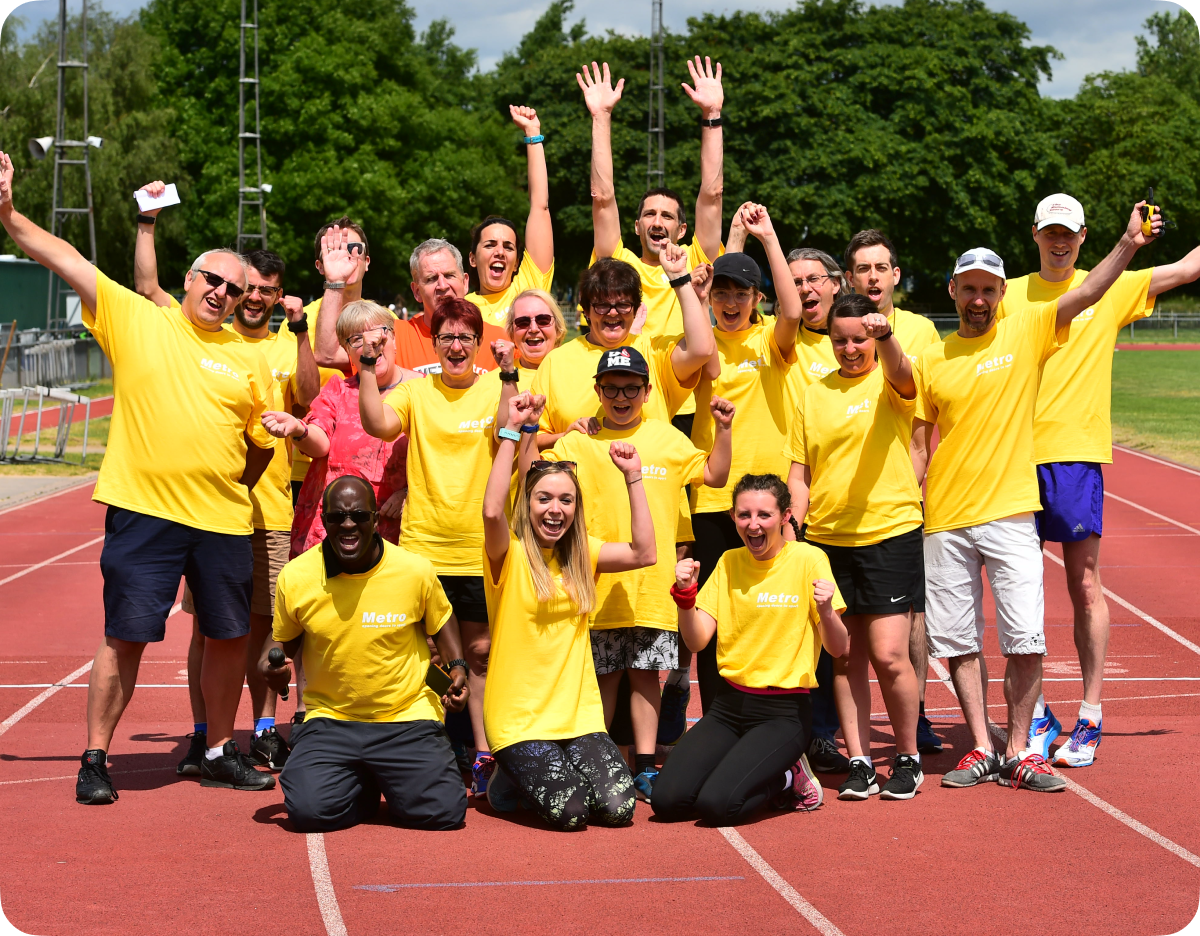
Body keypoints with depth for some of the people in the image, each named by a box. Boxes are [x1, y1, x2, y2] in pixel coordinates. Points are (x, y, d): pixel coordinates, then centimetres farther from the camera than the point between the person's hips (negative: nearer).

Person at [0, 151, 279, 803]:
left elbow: (263, 442, 17)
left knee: (228, 638, 9)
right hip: (142, 511, -3)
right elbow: (63, 259, -2)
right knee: (125, 637, -1)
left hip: (223, 520, 3)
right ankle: (95, 758, 10)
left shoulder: (247, 359, 9)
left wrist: (232, 483, 7)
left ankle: (221, 753, 25)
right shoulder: (135, 319, 3)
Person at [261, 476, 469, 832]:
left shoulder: (416, 570, -7)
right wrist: (270, 663, -10)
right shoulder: (295, 578, -6)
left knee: (443, 812, -17)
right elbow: (284, 640, 12)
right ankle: (363, 788, 14)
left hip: (406, 718, 0)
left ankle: (389, 781, 19)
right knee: (310, 811, -23)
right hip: (329, 719, 0)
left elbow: (440, 621, 13)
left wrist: (457, 667, -3)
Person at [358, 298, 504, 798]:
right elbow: (377, 423, -14)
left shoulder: (497, 388, 3)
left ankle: (485, 752, 12)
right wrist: (368, 363, -21)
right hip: (423, 545, 0)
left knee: (480, 650, 6)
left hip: (481, 548, 0)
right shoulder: (416, 390, 3)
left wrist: (510, 375, -25)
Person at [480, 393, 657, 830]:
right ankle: (510, 777, 14)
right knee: (569, 812, -18)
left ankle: (550, 771, 19)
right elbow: (492, 511, -28)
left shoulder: (581, 555, 10)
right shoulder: (508, 555, -7)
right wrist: (511, 431, -28)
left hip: (579, 712, 5)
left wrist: (633, 478, -2)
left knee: (617, 807, -11)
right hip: (519, 718, -5)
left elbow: (644, 553, -1)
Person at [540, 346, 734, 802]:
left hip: (653, 584, 1)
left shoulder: (666, 438, 9)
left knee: (645, 673, 5)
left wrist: (723, 430, 2)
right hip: (597, 584, -1)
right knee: (604, 675, 4)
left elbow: (715, 474, 15)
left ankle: (645, 768, 10)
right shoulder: (576, 443, 3)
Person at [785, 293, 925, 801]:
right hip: (828, 539, 4)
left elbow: (901, 375, -26)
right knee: (846, 658, 6)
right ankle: (859, 762, 14)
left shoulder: (888, 383, 0)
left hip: (890, 533, -4)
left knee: (888, 654, -7)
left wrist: (885, 338, -45)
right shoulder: (814, 396, 11)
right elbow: (799, 472, 12)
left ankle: (908, 758, 10)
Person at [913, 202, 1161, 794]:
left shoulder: (1026, 334, 3)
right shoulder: (931, 361, 7)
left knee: (1025, 639, -7)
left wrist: (1128, 245, -24)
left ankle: (1018, 752, 4)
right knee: (957, 642, 5)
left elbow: (1088, 294, -10)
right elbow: (919, 445, 11)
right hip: (944, 521, 2)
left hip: (1009, 514, -2)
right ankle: (981, 749, 16)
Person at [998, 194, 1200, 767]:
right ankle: (1036, 716, 12)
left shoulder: (1112, 290, 8)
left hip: (1077, 455, -1)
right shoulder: (1010, 295, 10)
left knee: (1084, 585, -2)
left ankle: (1090, 718, 4)